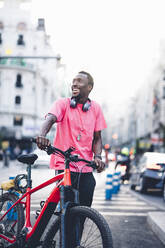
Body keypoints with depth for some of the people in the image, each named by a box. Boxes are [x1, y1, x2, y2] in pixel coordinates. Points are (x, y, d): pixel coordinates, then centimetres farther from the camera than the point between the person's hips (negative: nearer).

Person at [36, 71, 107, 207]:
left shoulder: (95, 108, 10)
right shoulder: (63, 103, 2)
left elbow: (97, 138, 13)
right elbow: (50, 119, -18)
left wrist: (97, 157, -6)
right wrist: (42, 135, -40)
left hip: (86, 169, 3)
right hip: (65, 166, -3)